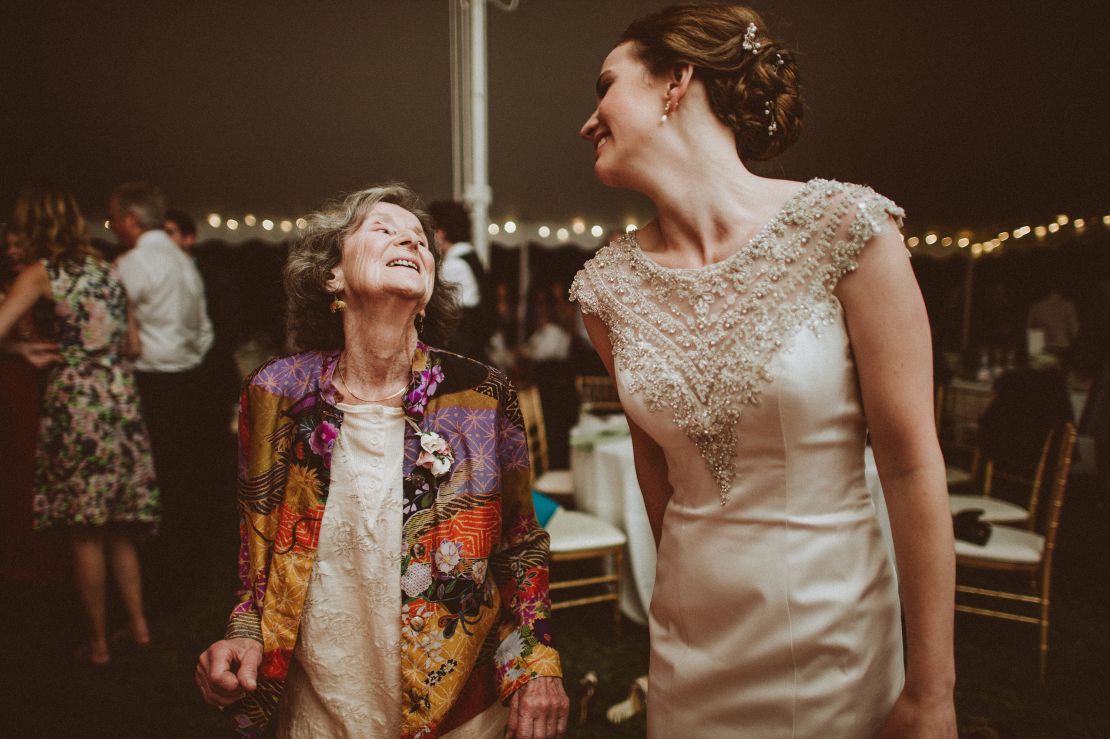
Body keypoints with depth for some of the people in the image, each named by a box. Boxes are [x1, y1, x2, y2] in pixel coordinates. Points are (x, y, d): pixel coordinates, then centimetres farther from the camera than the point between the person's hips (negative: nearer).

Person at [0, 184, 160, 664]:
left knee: (85, 531, 5)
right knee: (119, 526, 15)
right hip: (122, 400, 5)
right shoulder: (108, 271, 11)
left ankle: (98, 642, 13)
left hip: (75, 403, -5)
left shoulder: (40, 274, -3)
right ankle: (138, 623, 19)